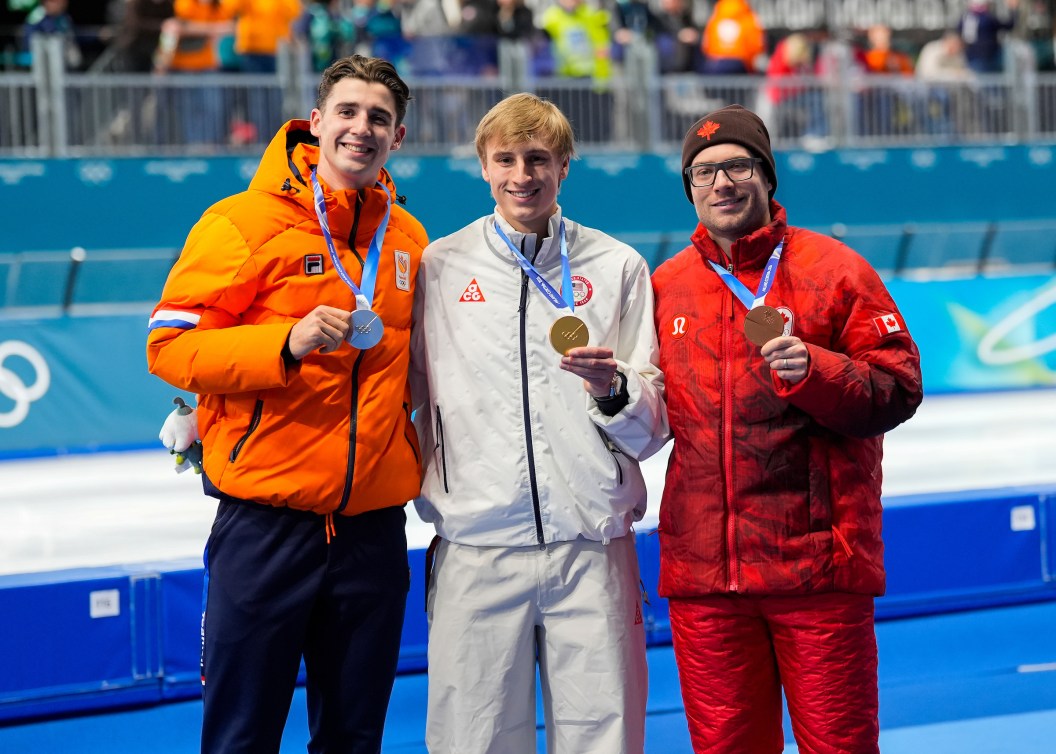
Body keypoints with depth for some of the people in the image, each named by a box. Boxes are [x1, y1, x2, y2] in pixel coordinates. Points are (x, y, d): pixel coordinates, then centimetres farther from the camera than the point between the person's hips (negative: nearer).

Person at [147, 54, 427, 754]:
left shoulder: (409, 238, 11)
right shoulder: (246, 221, -5)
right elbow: (170, 347, -9)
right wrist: (287, 343, -21)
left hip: (374, 526, 5)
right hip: (267, 521, -5)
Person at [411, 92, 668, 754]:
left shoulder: (618, 267, 10)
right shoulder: (440, 266, 10)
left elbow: (654, 425, 8)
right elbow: (411, 396, 16)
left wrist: (614, 389, -11)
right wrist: (428, 498, 2)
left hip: (592, 546, 0)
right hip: (475, 549, 0)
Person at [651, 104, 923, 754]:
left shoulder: (834, 270, 1)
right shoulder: (667, 285, 12)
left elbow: (899, 389, -4)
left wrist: (814, 371, -19)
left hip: (820, 561, -3)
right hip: (702, 575, 3)